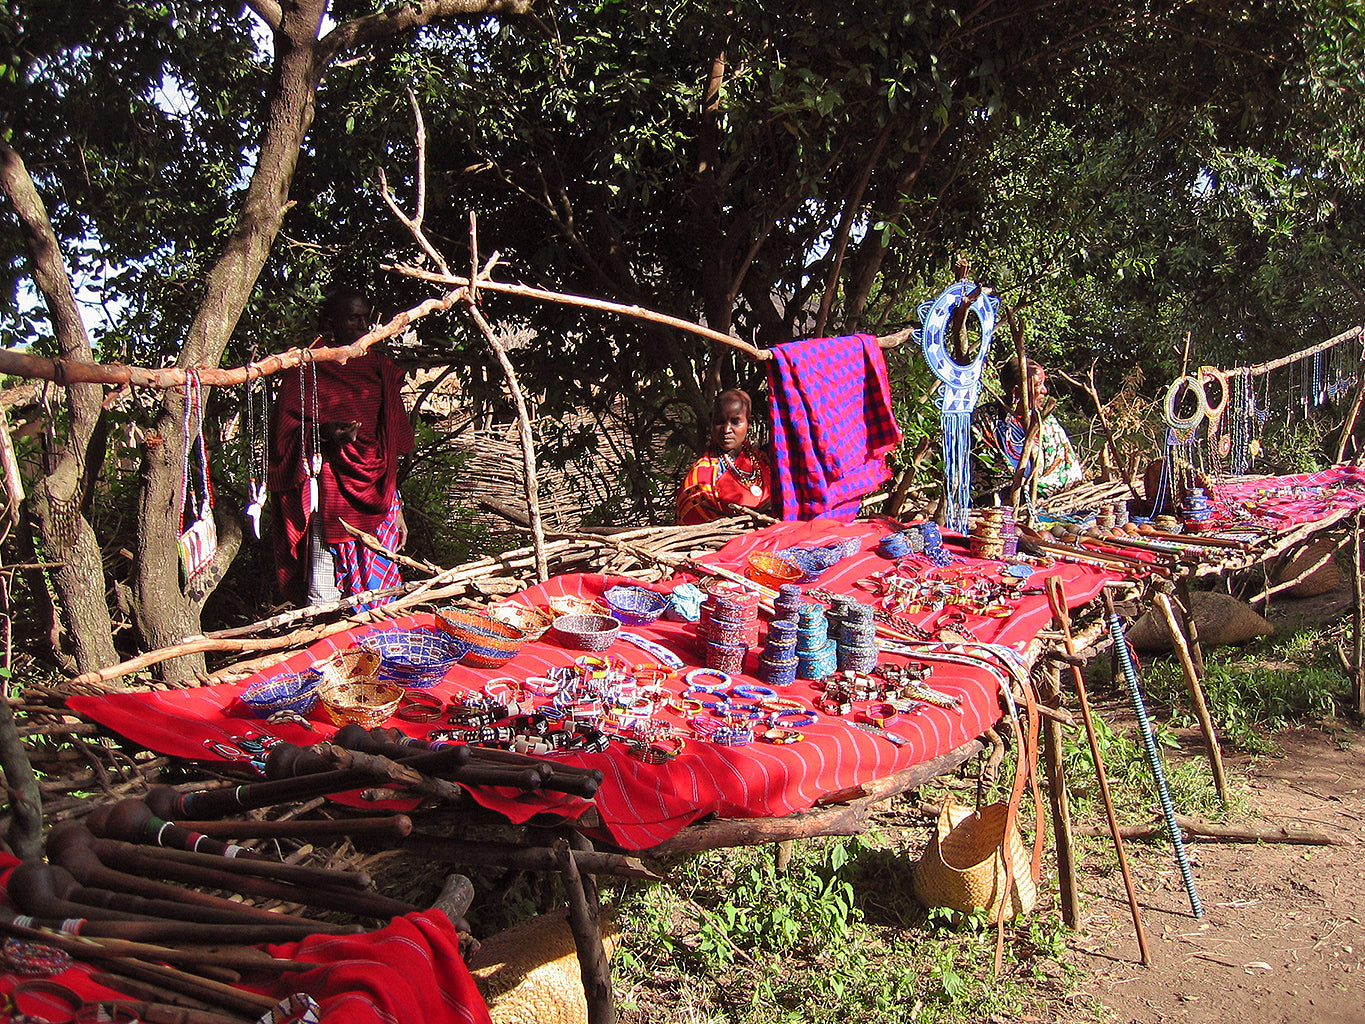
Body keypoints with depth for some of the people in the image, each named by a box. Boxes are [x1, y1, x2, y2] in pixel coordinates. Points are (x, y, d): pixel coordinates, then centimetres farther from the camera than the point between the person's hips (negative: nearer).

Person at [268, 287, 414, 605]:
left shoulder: (379, 367, 14)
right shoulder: (307, 368, 0)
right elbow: (286, 431, -1)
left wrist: (397, 507, 15)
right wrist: (322, 432, -21)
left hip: (376, 490, 4)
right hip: (329, 487, -4)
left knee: (378, 586, 3)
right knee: (324, 592, -5)